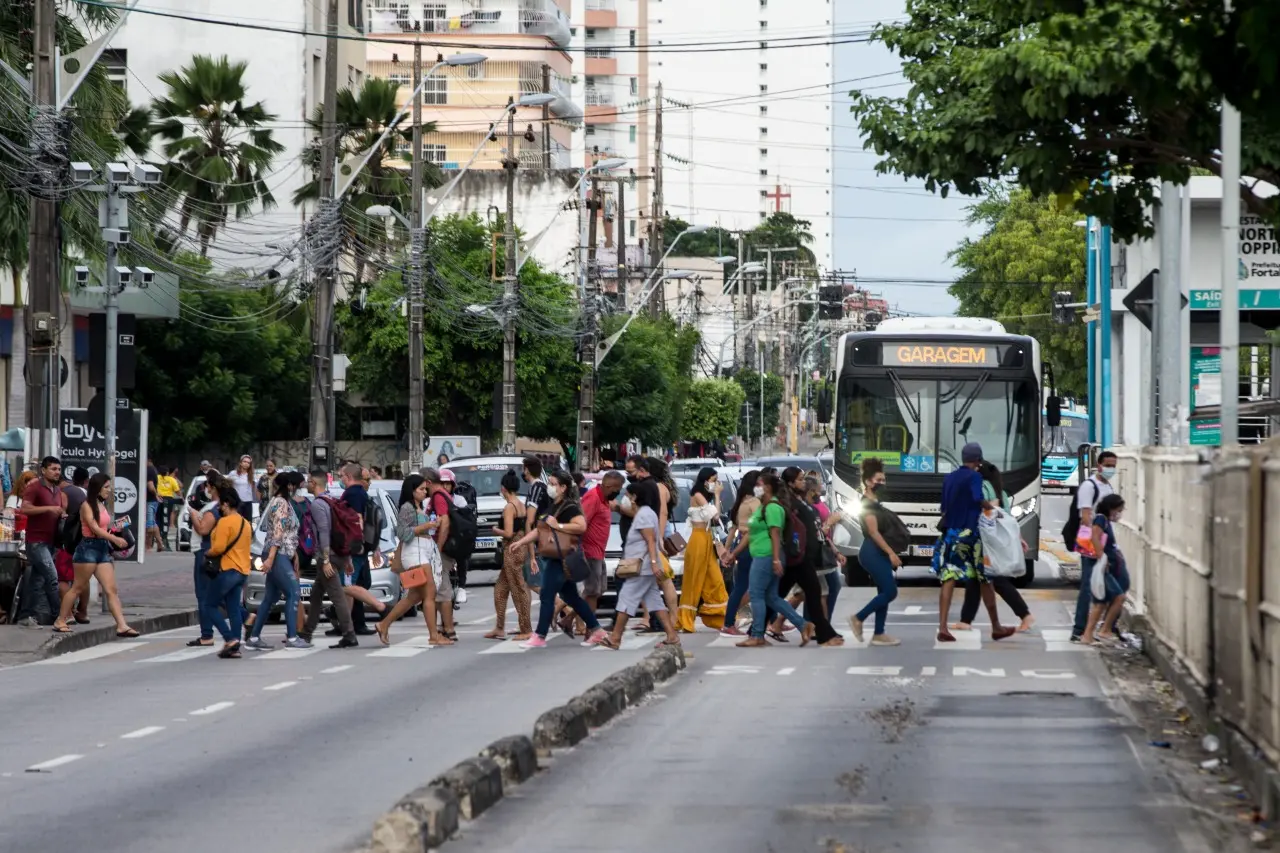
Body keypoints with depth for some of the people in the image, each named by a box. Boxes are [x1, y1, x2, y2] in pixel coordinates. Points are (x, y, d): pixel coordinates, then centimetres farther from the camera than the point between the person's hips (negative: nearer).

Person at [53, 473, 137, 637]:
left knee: (111, 590, -1)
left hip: (103, 549, 7)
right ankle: (60, 622, 10)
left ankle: (122, 626, -7)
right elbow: (94, 528, -17)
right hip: (88, 548, -7)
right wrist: (115, 539, -25)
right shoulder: (87, 505, -8)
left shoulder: (102, 506, 14)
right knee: (78, 588, 0)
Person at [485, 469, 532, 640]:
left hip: (513, 549, -9)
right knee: (500, 588, 15)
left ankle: (526, 630, 1)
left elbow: (508, 533, -20)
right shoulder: (521, 505, 9)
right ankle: (499, 628, 18)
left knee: (519, 590, -3)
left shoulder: (509, 507, -15)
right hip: (522, 548, 9)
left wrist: (496, 530, -4)